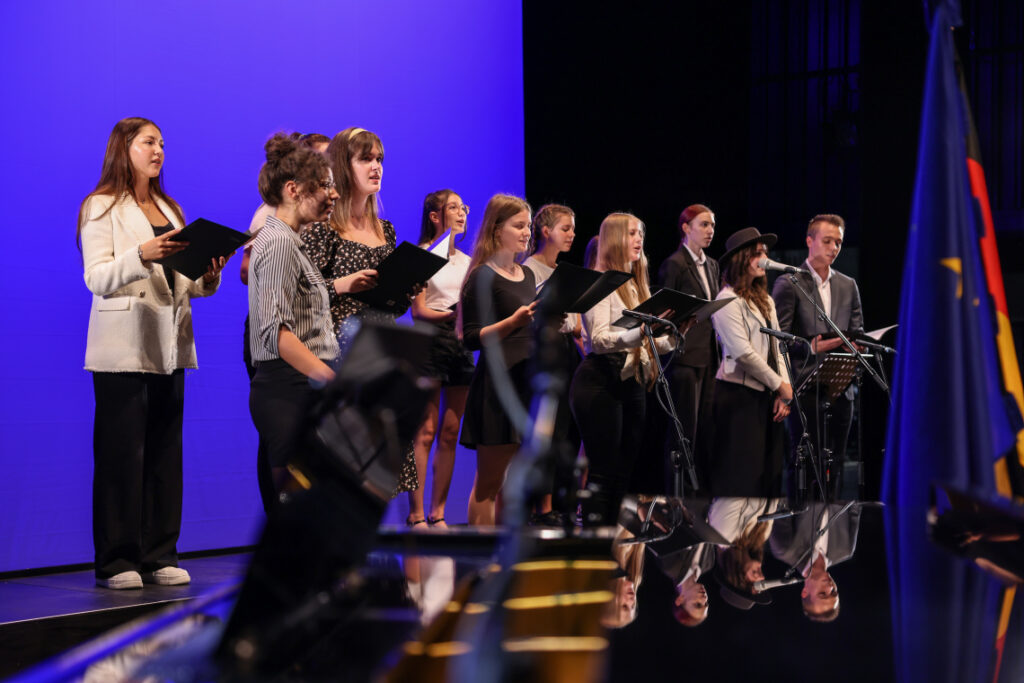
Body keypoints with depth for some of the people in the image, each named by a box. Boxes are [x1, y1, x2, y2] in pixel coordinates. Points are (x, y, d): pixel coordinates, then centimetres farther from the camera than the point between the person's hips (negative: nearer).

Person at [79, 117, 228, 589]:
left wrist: (208, 276, -2)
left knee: (165, 452, 6)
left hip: (170, 346, 6)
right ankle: (117, 562, 0)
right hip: (123, 346, -6)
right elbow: (97, 279, -11)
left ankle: (159, 556, 11)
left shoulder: (169, 210, 20)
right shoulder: (102, 208, 0)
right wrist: (142, 255, -26)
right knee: (121, 453, -5)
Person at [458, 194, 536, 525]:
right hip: (498, 384, -7)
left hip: (529, 382, 7)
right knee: (489, 482, -4)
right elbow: (472, 338, -12)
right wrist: (514, 321, -23)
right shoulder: (482, 278, -6)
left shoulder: (527, 274, 18)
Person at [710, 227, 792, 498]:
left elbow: (775, 349, 15)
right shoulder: (728, 300, -9)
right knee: (742, 475, -7)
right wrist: (781, 386, -10)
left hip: (768, 395, 8)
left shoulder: (765, 300, 17)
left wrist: (783, 392, 3)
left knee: (769, 472, 6)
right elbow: (742, 352, -15)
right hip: (740, 394, -8)